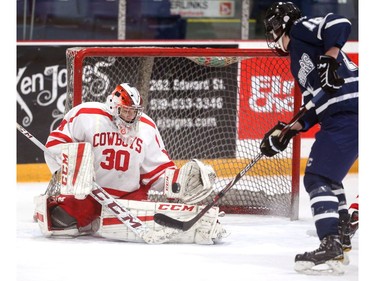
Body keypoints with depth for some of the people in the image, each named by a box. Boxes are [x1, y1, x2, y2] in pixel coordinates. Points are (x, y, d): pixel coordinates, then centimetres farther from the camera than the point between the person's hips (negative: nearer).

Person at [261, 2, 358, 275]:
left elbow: (340, 25, -19)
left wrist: (329, 61, -25)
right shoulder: (298, 60, 28)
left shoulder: (301, 29, 1)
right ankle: (342, 237, 34)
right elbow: (313, 107, 23)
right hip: (343, 116, 11)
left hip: (349, 112, -11)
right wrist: (286, 132, 15)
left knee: (318, 178, -14)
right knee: (328, 177, 26)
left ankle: (331, 245, -22)